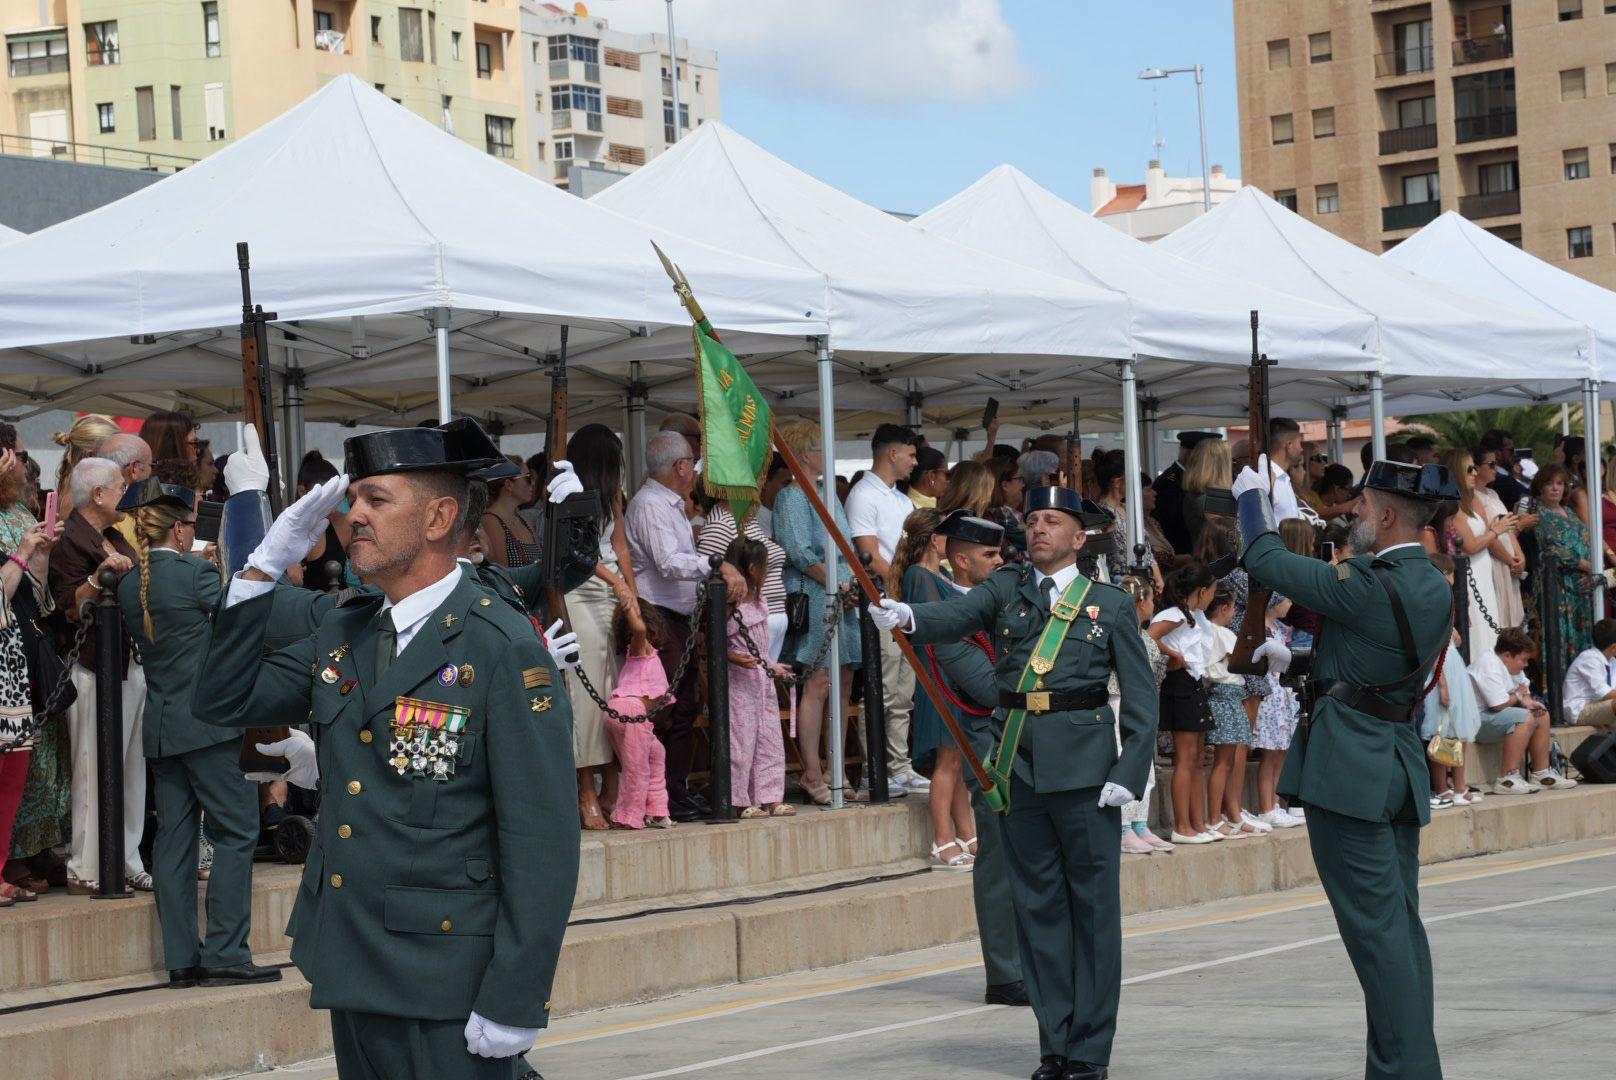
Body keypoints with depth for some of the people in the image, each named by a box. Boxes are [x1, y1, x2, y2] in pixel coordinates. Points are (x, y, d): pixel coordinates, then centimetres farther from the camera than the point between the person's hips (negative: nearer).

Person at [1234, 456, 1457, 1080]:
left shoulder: (1369, 586, -17)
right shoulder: (1435, 590, 9)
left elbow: (1265, 562, -8)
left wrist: (1251, 497, 10)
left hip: (1350, 761, -9)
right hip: (1401, 761, 9)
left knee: (1375, 926, -8)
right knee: (1401, 923, 11)